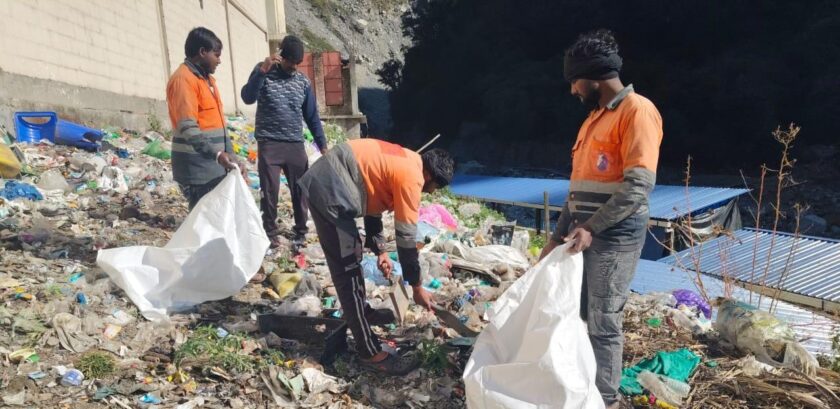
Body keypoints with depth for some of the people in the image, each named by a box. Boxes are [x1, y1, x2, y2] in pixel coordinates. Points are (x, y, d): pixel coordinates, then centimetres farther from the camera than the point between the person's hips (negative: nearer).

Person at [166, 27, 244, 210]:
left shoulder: (207, 79, 18)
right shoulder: (183, 79, -12)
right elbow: (187, 127, -23)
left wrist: (231, 157, 18)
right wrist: (216, 154, -34)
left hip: (215, 167, 9)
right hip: (196, 170, -9)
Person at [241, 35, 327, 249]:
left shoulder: (303, 82, 9)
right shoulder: (264, 72, 1)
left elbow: (312, 116, 12)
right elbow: (248, 98, -14)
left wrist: (323, 145, 8)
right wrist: (262, 70, -24)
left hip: (296, 145, 3)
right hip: (269, 144, -2)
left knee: (301, 190, 5)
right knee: (269, 192, 0)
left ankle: (300, 231, 22)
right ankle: (270, 233, 13)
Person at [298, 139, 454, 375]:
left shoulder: (400, 163, 16)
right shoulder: (411, 176, -12)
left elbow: (373, 197, 22)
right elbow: (406, 236, -11)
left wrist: (379, 250, 17)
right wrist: (417, 287, -1)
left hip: (323, 182, 11)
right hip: (329, 192, -11)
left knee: (349, 261, 26)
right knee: (348, 271, -5)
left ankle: (362, 312, 47)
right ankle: (371, 354, 3)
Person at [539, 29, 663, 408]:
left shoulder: (637, 110, -10)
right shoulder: (594, 117, 17)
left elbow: (639, 184, -19)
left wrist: (592, 227, -22)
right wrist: (559, 235, 15)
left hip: (615, 235, -8)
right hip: (583, 231, 8)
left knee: (603, 323, -1)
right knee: (575, 315, 13)